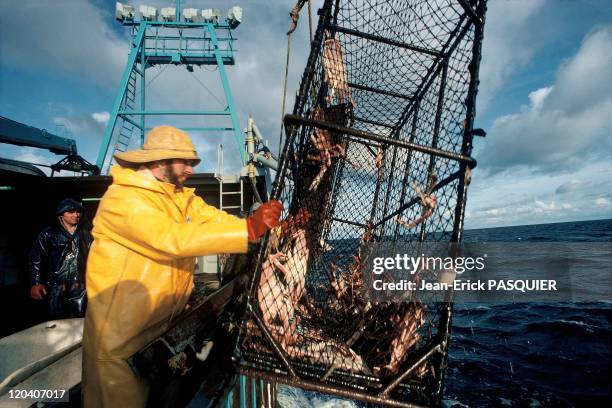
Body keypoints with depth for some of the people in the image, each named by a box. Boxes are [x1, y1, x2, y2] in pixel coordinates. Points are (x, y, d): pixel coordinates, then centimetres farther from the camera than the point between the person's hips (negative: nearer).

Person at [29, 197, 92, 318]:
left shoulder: (85, 233, 7)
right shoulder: (48, 233, 0)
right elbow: (35, 259, -2)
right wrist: (35, 283, -9)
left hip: (79, 287, 2)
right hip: (56, 287, -2)